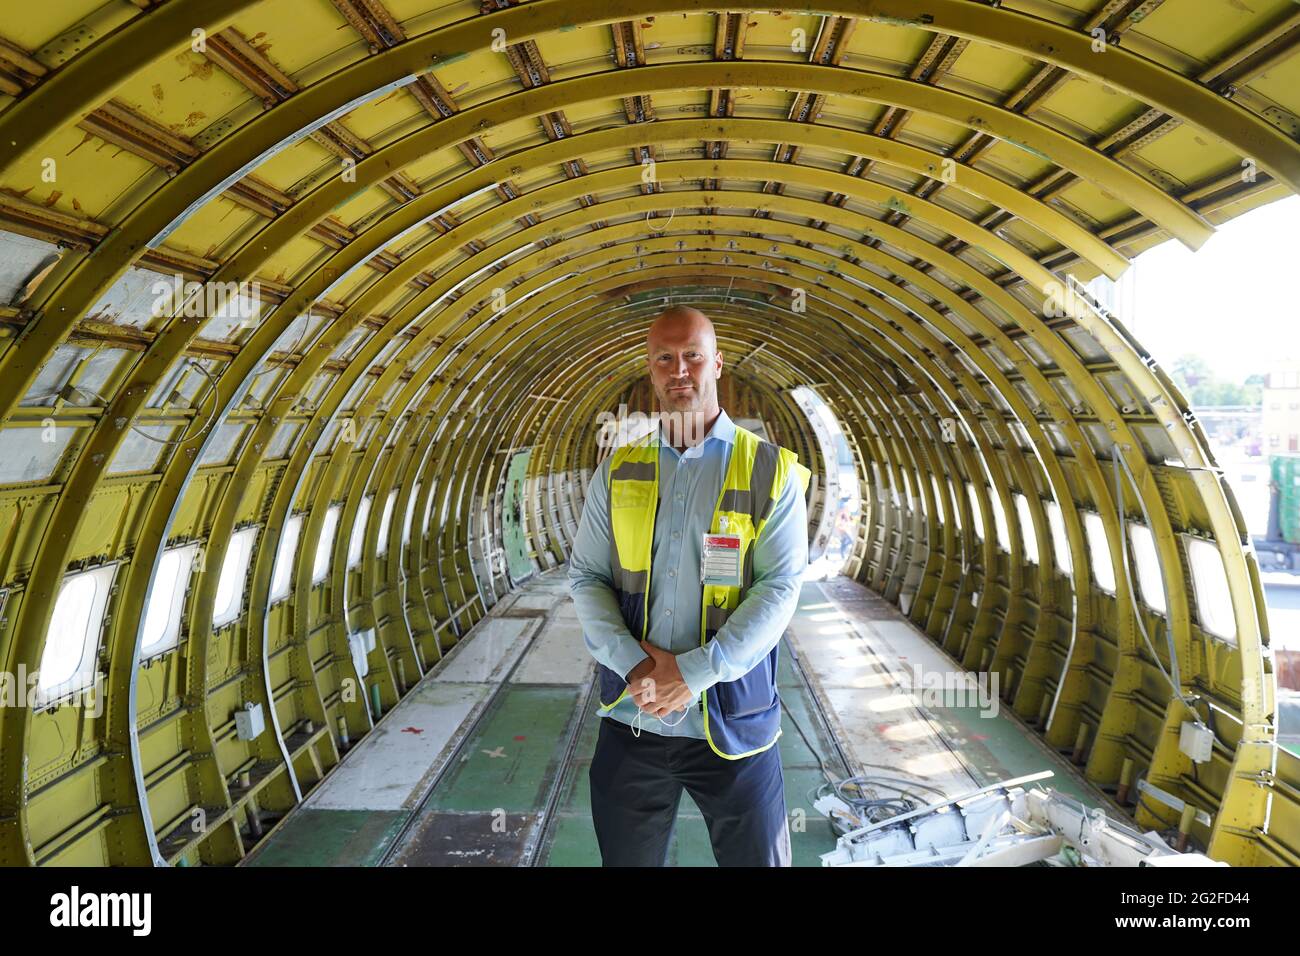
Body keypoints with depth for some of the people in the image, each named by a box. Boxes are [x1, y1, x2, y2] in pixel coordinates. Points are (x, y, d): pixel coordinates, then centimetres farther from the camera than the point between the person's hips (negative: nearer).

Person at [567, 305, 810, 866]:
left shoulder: (770, 472, -4)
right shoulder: (618, 471, 4)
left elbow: (779, 589, -11)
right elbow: (585, 577, 2)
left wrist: (693, 672, -18)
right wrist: (632, 665, -13)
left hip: (732, 723, -2)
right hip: (630, 719, 3)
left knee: (755, 856, 13)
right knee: (626, 857, 19)